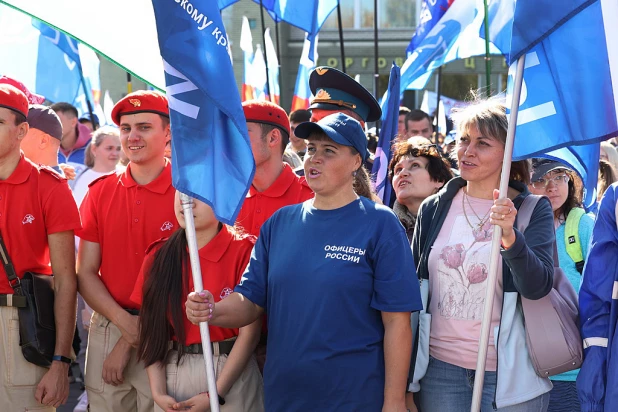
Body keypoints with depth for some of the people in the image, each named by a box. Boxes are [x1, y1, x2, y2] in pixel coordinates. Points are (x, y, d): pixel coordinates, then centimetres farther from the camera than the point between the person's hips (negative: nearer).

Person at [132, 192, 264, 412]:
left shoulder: (243, 250, -11)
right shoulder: (158, 255, 2)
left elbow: (249, 332, -13)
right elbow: (152, 330, 0)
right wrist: (158, 392, -10)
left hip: (231, 372, -3)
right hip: (174, 373, 4)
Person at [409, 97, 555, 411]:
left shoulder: (533, 210, -4)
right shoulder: (434, 208, 4)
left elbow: (537, 287, -16)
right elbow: (414, 288, 10)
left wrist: (509, 237, -34)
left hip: (508, 374, -2)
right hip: (439, 368, 3)